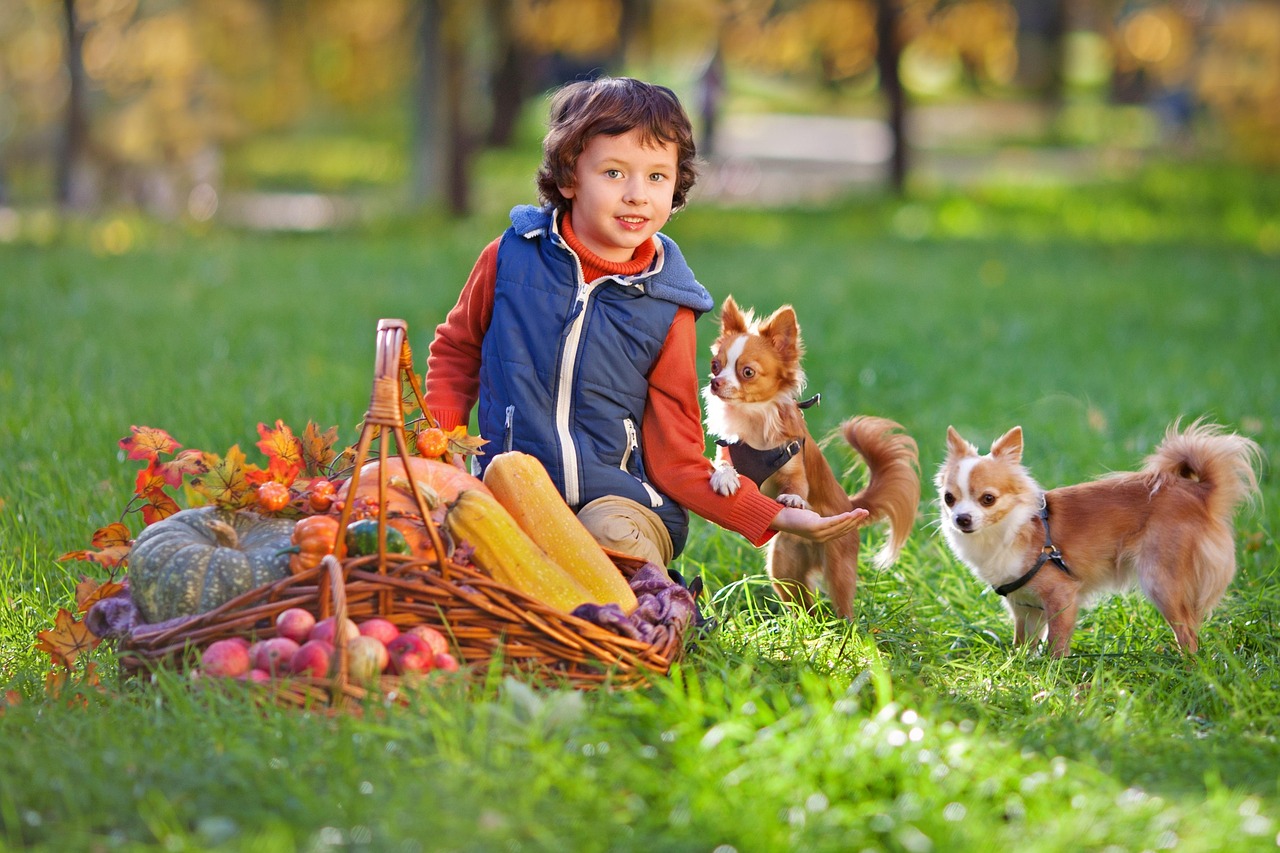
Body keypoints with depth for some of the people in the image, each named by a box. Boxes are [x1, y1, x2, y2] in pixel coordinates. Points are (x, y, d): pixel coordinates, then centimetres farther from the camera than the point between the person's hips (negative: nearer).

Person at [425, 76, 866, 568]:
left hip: (622, 500, -1)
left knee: (618, 536, -35)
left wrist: (775, 517, -11)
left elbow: (676, 458, 0)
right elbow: (457, 349, 19)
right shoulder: (511, 258, 0)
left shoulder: (666, 309, -2)